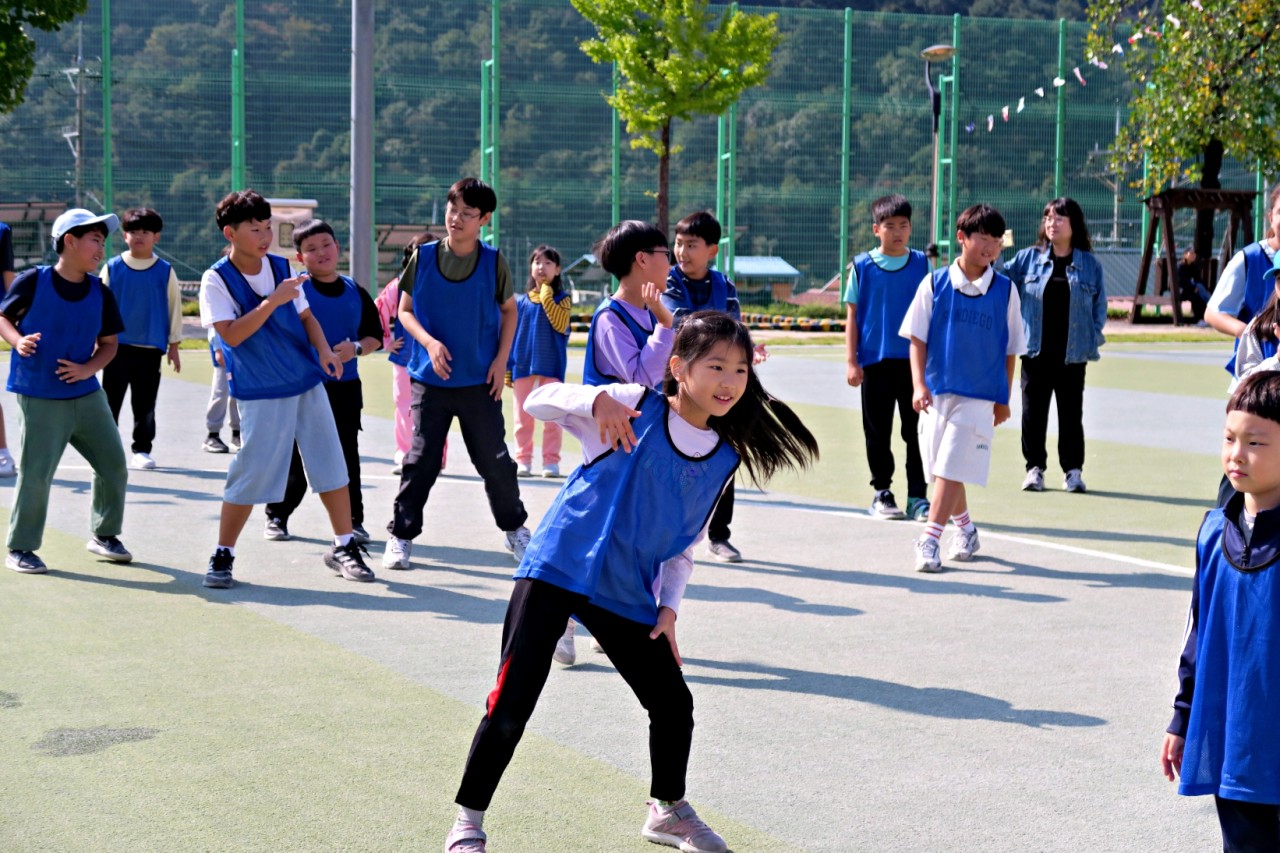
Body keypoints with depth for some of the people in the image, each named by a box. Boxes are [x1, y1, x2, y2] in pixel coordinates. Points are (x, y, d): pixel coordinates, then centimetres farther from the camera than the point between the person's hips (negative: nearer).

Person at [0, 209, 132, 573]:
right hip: (40, 401, -5)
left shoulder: (101, 293, 3)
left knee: (114, 467, 8)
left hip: (88, 395, 5)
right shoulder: (33, 281, -9)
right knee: (35, 476, -6)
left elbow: (108, 344, 10)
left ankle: (105, 535, 28)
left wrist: (88, 368, -8)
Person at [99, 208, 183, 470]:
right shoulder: (112, 268, 1)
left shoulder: (165, 271, 1)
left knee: (145, 404, 6)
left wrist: (173, 346, 5)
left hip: (151, 349, 0)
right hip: (117, 346, 0)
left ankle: (142, 449, 15)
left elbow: (174, 308, 6)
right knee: (111, 400, 3)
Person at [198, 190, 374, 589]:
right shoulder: (216, 280, -10)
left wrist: (324, 350, -6)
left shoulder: (282, 268, 4)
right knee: (251, 473, -5)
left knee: (331, 464, 6)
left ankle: (344, 547, 18)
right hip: (259, 394, -5)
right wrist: (272, 301, -28)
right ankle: (222, 556, 10)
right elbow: (231, 334, -21)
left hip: (307, 382, 5)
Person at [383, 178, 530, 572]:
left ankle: (514, 528, 26)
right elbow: (404, 310, 3)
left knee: (495, 460, 7)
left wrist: (501, 359, -1)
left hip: (480, 380, 0)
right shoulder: (423, 257, -3)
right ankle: (400, 535, 12)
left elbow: (509, 310, 9)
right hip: (431, 378, 0)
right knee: (421, 461, 1)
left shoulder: (493, 261, -2)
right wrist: (429, 342, -13)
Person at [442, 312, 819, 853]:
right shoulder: (634, 408, -10)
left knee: (674, 705, 8)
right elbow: (540, 401, -12)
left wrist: (669, 607, 5)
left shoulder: (725, 458, 5)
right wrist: (597, 400, -31)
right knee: (511, 706, -8)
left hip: (628, 596, 5)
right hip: (558, 569, -5)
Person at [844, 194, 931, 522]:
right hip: (875, 361, 0)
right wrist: (851, 361, -1)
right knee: (878, 432, 6)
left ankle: (917, 497, 6)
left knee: (917, 430, 0)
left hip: (914, 360, 0)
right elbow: (852, 315, 4)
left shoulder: (922, 264, 5)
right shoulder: (862, 266, 2)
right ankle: (881, 493, 17)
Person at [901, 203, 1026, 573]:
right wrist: (919, 385, -8)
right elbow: (917, 338, 2)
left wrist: (1004, 399, 8)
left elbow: (1010, 349, 7)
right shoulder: (935, 283, 0)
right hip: (937, 391, 2)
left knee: (952, 468, -11)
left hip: (980, 397, -2)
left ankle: (929, 541, -10)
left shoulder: (1006, 290, 1)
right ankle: (965, 530, 32)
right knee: (944, 468, 12)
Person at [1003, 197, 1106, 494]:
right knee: (1033, 411, 3)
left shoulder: (1090, 264, 4)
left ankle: (1073, 469, 14)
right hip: (1036, 351, 1)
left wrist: (1093, 340, -1)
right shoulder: (1028, 258, 5)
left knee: (1071, 412, 5)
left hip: (1072, 354, -1)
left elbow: (1099, 306, 7)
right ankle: (1035, 467, 13)